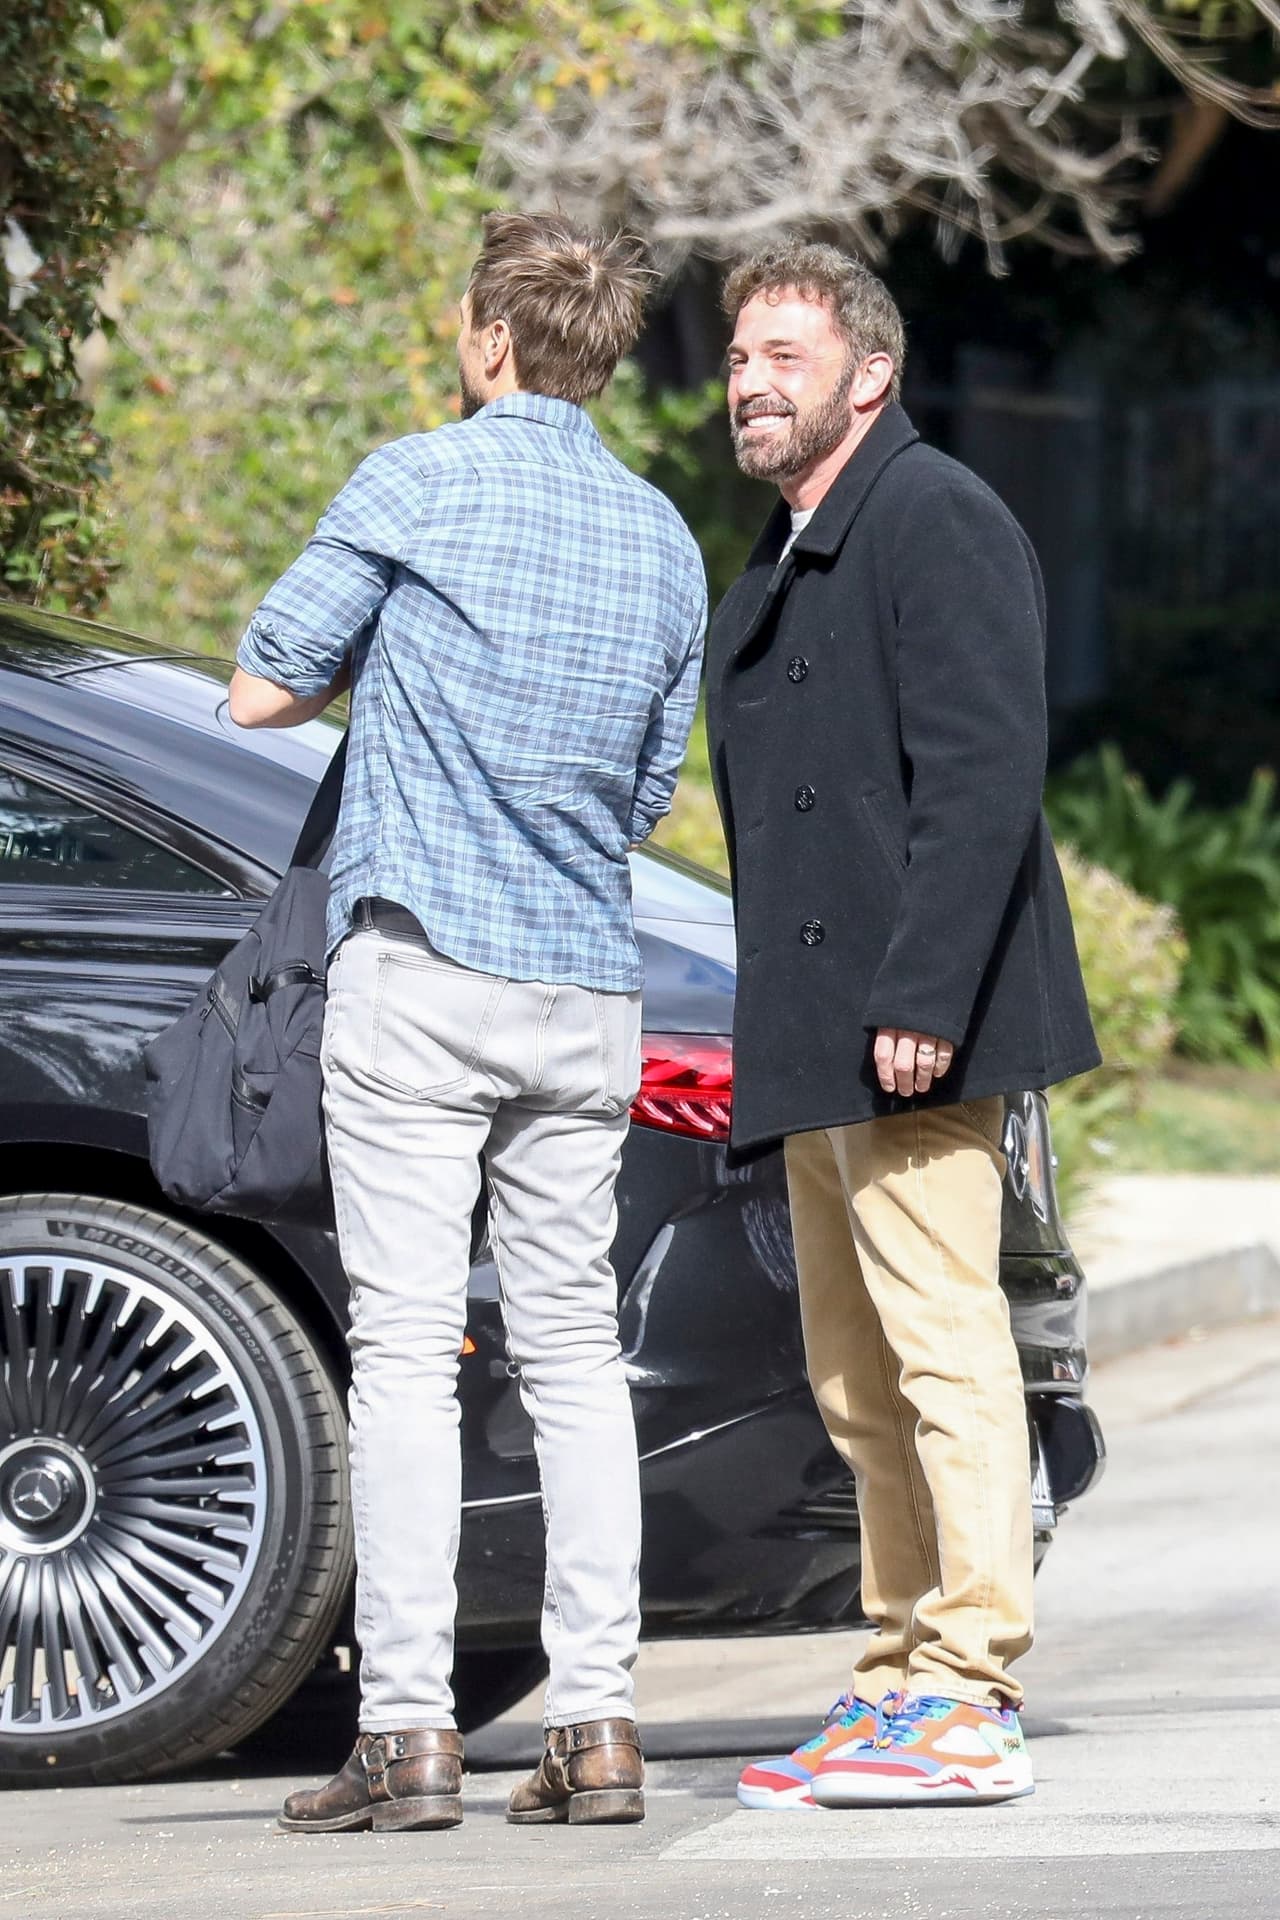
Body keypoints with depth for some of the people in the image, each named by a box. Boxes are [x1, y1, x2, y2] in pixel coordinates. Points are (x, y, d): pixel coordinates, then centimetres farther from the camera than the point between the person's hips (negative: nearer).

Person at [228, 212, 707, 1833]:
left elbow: (261, 691, -2)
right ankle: (596, 1727, 4)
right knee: (572, 1346, 8)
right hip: (588, 989, 5)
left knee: (404, 1347, -6)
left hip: (422, 968, -5)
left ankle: (407, 1730, -9)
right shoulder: (665, 542, 13)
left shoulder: (420, 483, -5)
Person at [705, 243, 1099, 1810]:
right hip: (812, 1048, 10)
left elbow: (984, 778, -18)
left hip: (912, 1038, -10)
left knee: (942, 1345, -11)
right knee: (859, 1384, 11)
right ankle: (906, 1675, 16)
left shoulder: (935, 519, -8)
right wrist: (777, 1038, 18)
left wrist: (918, 998, -24)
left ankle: (967, 1705, -12)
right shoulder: (780, 564, 21)